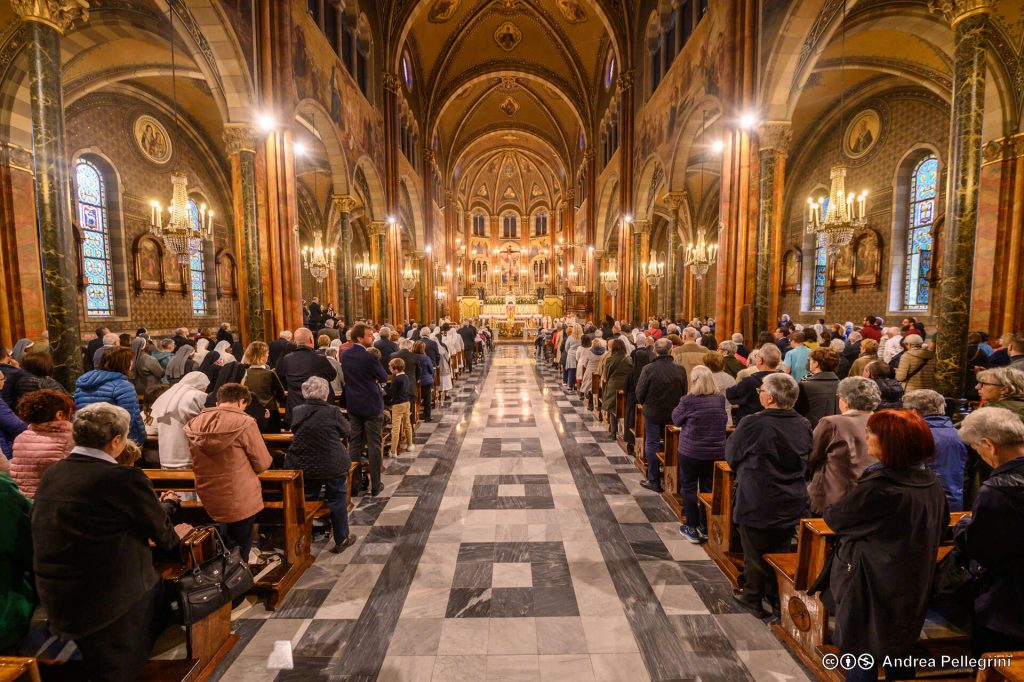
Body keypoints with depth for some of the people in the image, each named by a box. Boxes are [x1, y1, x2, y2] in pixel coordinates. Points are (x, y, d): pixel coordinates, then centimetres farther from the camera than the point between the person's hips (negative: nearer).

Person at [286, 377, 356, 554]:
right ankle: (341, 540, 25)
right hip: (332, 465, -3)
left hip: (302, 466, 4)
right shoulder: (333, 411, -17)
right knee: (337, 500, 12)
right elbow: (346, 431, -3)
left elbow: (295, 432, 8)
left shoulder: (297, 411, -7)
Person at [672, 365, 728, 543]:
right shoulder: (721, 399, -3)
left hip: (691, 452, -4)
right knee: (708, 488, 16)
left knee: (689, 488, 11)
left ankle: (692, 528, 18)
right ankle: (706, 527, 27)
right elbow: (723, 420, 14)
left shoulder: (688, 400, -17)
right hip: (717, 452, 4)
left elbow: (676, 419, -4)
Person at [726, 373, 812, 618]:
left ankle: (753, 598, 28)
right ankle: (778, 597, 37)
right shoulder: (803, 425, -6)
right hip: (792, 504, 6)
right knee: (781, 550, 22)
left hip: (757, 503, -5)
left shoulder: (752, 424, -25)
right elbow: (805, 459, 10)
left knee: (755, 552, 12)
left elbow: (731, 455, -11)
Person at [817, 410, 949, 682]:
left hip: (871, 588, -7)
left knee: (862, 659, 11)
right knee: (898, 652, 26)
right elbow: (942, 524, 14)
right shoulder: (932, 483, -4)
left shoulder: (878, 488, -30)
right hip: (913, 588, 8)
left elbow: (834, 518, -18)